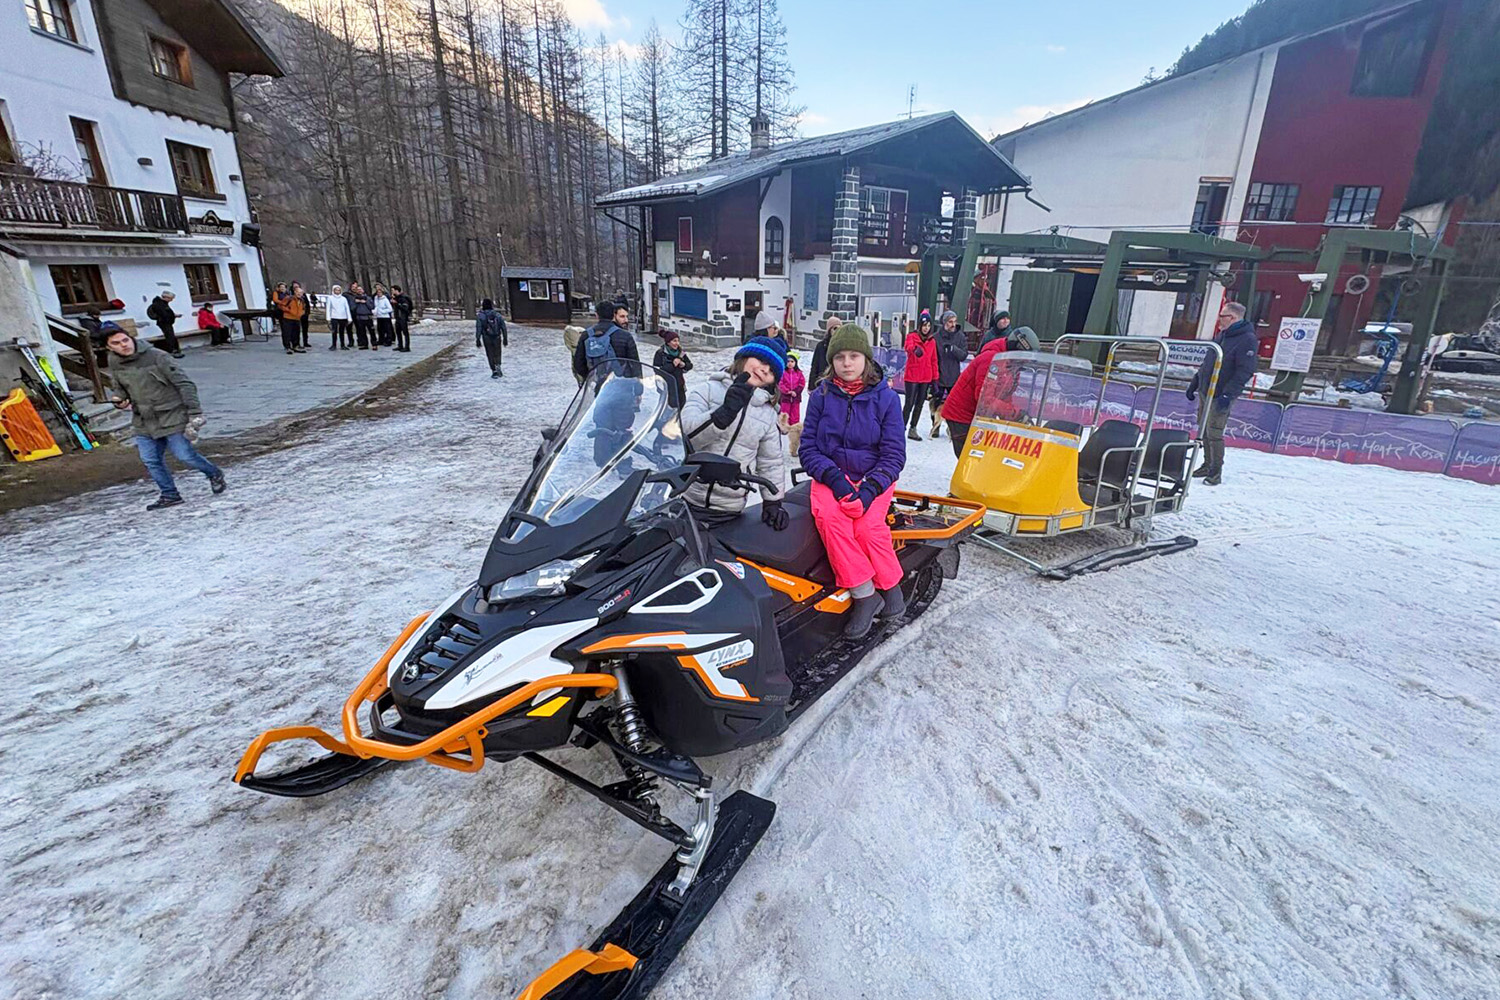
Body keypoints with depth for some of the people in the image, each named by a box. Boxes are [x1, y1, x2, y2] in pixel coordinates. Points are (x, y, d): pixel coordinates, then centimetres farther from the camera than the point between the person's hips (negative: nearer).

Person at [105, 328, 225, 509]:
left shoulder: (156, 357, -14)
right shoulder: (115, 366, 4)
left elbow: (185, 384, -14)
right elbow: (122, 390, 21)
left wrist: (195, 414, -17)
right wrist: (121, 401, -4)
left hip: (171, 417, -6)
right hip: (144, 422, 6)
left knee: (185, 455, -4)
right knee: (150, 461, 4)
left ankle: (214, 474, 22)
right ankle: (170, 495, 17)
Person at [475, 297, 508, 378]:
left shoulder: (480, 316, -6)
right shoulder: (498, 315, -1)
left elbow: (478, 329, -9)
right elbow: (504, 328, 0)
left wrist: (477, 340, -3)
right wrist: (505, 339, 8)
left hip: (487, 338, -1)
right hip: (497, 338, 1)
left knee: (490, 355, 8)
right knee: (497, 354, 14)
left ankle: (494, 371, 6)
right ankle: (498, 366, -8)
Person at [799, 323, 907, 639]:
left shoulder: (886, 397, -1)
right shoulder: (821, 396, 2)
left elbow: (893, 455, -3)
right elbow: (808, 447, -1)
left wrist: (869, 489, -20)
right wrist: (835, 478, -19)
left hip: (874, 477, -1)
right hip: (831, 474, 1)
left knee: (867, 525, -29)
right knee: (829, 515, -31)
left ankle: (890, 586, -5)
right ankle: (864, 594, -24)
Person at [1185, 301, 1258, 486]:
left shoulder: (1247, 340, -12)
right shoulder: (1221, 335, 14)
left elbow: (1245, 371, -19)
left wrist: (1228, 394, -26)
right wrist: (1194, 383, 19)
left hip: (1220, 396, -8)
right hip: (1205, 392, 8)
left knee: (1214, 434, -8)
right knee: (1204, 431, 12)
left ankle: (1216, 472, 1)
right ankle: (1208, 465, 24)